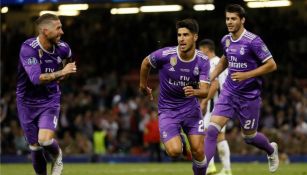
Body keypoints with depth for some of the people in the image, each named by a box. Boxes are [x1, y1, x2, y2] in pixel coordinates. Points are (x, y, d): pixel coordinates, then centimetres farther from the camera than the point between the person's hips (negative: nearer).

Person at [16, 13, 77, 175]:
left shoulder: (63, 49, -9)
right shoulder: (28, 48, -23)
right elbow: (36, 78, -35)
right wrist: (60, 73, -42)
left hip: (50, 100, 1)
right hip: (27, 102, -1)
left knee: (45, 139, -21)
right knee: (35, 147, 6)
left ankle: (57, 156, 11)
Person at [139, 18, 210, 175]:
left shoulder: (202, 61, -11)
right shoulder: (165, 55, -18)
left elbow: (204, 91, -15)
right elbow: (146, 63, 3)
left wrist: (194, 92, -39)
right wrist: (143, 85, 16)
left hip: (191, 108, 2)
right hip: (167, 109, -2)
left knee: (198, 151, -8)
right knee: (174, 152, -19)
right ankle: (179, 143, 18)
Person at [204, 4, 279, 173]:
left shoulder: (253, 41, -17)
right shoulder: (226, 40, 3)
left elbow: (271, 65, -14)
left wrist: (246, 75, -21)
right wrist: (209, 78, 17)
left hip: (249, 96, -4)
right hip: (229, 92, 4)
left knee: (249, 136, 12)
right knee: (212, 129, -13)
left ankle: (272, 150, 46)